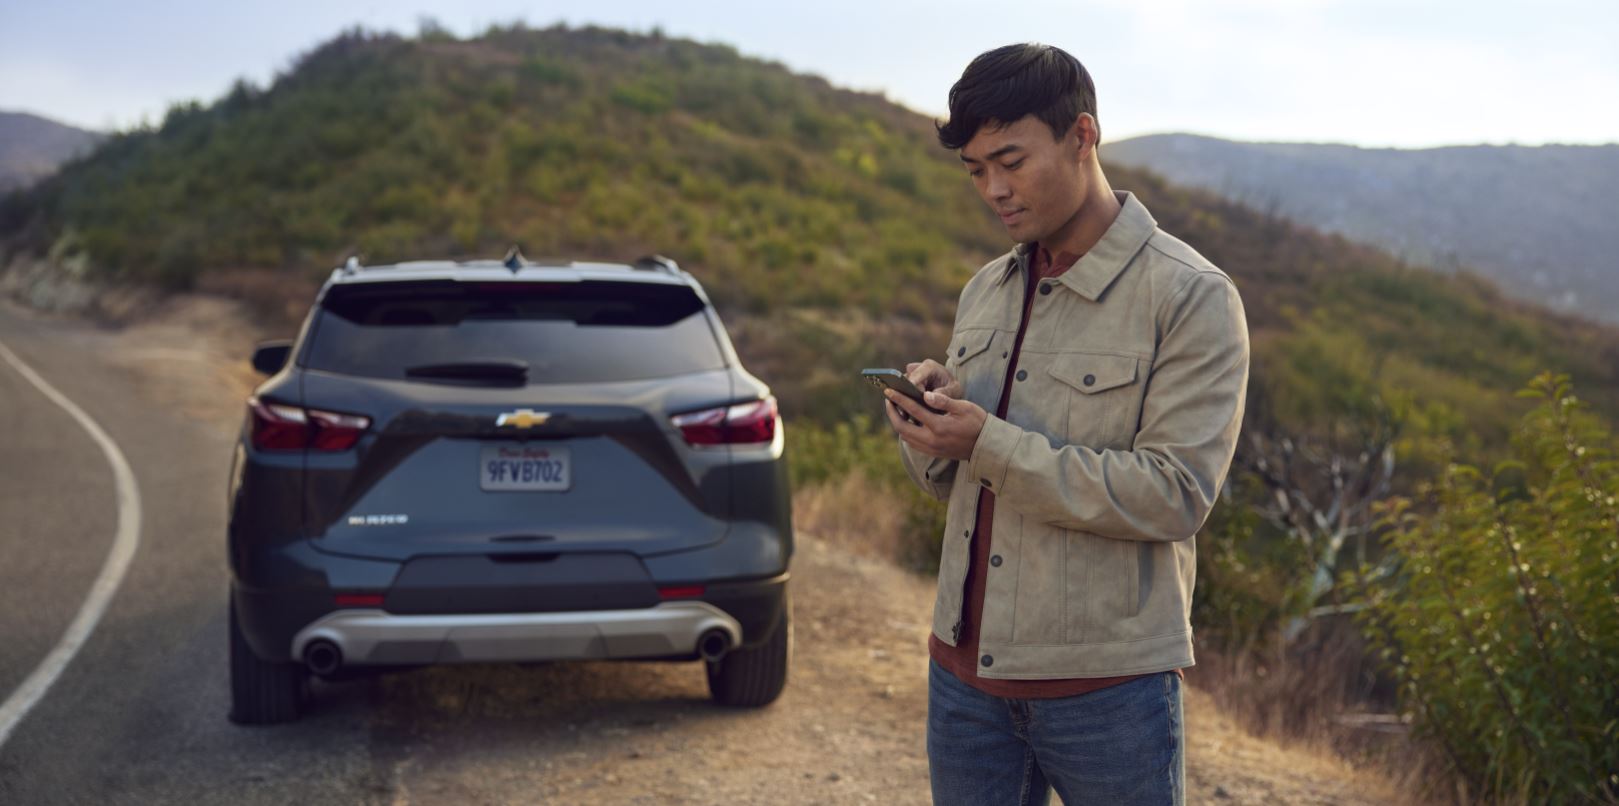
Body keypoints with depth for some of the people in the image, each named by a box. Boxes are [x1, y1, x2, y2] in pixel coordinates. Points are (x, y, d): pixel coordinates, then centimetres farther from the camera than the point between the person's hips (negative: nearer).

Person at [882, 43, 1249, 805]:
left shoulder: (1191, 297, -10)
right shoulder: (984, 292, 10)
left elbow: (1176, 495, -18)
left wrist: (991, 444, -22)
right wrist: (929, 421, -8)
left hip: (1105, 685, -5)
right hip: (964, 669, 6)